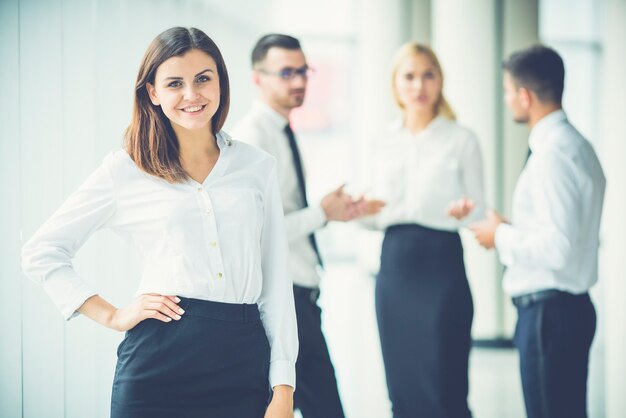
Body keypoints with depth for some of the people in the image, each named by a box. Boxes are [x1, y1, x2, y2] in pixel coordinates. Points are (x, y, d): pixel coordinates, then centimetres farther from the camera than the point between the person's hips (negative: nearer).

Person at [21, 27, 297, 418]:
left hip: (245, 361, 2)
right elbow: (41, 252, 8)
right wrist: (112, 315, -1)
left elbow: (276, 280, 7)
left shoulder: (258, 166, 9)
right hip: (160, 360, -2)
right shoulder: (125, 170, 4)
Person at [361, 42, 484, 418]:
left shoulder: (461, 140, 0)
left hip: (441, 262, -5)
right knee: (402, 384, 8)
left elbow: (479, 210, 0)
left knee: (443, 387, -7)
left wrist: (464, 212, -22)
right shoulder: (385, 144, 13)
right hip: (395, 264, 5)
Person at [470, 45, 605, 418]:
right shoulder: (576, 145, 13)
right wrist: (514, 233, 11)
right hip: (570, 307, 10)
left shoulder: (553, 153, -19)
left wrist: (503, 236, -10)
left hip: (549, 312, -10)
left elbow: (558, 247, -25)